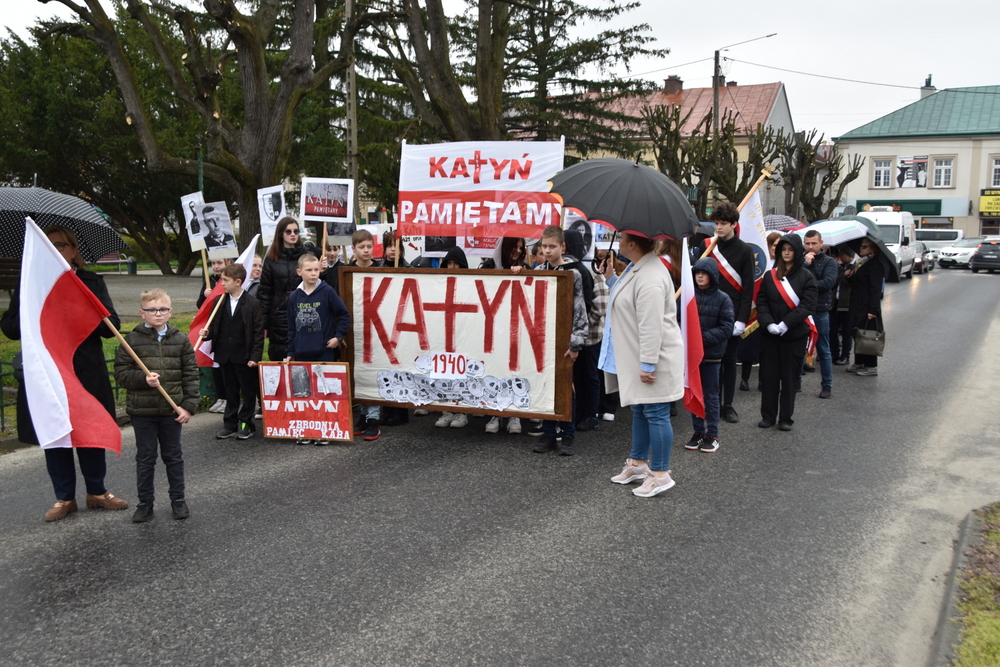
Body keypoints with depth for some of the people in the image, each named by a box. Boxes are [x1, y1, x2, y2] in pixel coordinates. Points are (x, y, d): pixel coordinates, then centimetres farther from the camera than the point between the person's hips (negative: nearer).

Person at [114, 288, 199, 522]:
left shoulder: (181, 340, 0)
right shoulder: (132, 340, -4)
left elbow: (191, 374, 1)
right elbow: (120, 372, -4)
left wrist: (188, 405, -5)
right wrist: (143, 379, -21)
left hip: (172, 410, 1)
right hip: (142, 411, -1)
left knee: (173, 456, 13)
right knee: (145, 458, 10)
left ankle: (178, 500, 26)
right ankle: (145, 503, 22)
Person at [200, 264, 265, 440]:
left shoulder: (252, 304, -8)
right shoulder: (219, 302, 6)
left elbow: (258, 332, -8)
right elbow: (214, 326, 14)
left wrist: (255, 356, -12)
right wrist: (207, 333, -8)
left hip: (244, 356, -4)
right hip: (224, 355, 5)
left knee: (248, 391, 6)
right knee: (230, 391, 14)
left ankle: (246, 424, 17)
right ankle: (230, 424, 22)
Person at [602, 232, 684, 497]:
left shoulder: (649, 278, -25)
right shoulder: (637, 267, 10)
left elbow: (651, 326, -27)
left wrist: (648, 365, -26)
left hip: (654, 359, -11)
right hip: (634, 358, 11)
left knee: (655, 414, -1)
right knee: (639, 410, 20)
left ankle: (661, 474, 9)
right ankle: (638, 462, 34)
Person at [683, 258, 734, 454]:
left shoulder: (722, 299, -5)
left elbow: (726, 328, -9)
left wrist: (704, 337, -19)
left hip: (711, 354, -3)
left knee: (711, 396, 7)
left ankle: (712, 435, 16)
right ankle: (698, 432, 24)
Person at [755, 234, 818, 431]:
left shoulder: (806, 276, -1)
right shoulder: (770, 275, 7)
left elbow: (807, 305, -9)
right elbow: (761, 302, 2)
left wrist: (786, 324, -18)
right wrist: (768, 323, -14)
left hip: (795, 334, -2)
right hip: (769, 334, 2)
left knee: (789, 377, 4)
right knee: (768, 375, 5)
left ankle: (786, 418, 13)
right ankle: (768, 415, 15)